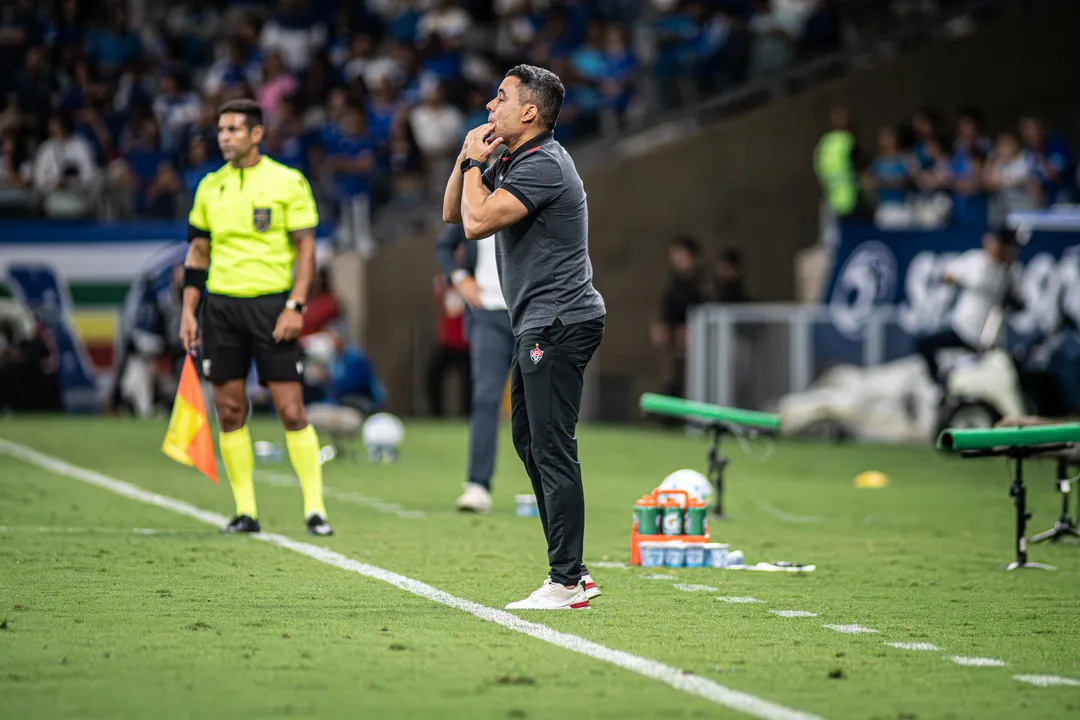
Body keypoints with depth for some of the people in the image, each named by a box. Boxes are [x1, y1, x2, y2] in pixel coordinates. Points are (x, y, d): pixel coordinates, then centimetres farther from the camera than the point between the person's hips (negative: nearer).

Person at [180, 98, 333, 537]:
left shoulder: (287, 182, -2)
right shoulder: (210, 187, 11)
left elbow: (306, 249, -2)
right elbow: (197, 253, 17)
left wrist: (295, 307, -12)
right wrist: (189, 311, 10)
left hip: (271, 303, -4)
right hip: (222, 304, 4)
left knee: (291, 410, -8)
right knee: (230, 412, 2)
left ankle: (315, 508, -3)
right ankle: (245, 511, 9)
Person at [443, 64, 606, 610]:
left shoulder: (543, 165, -17)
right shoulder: (511, 161, 15)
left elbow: (477, 222, -23)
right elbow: (453, 213, 21)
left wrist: (474, 163, -8)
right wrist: (468, 159, 6)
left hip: (560, 324, -11)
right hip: (538, 325, 11)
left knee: (552, 449, -11)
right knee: (529, 442, 15)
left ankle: (567, 582, -11)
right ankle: (569, 571, 20)